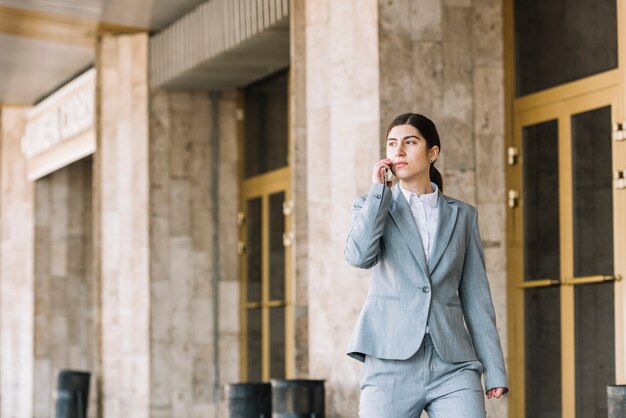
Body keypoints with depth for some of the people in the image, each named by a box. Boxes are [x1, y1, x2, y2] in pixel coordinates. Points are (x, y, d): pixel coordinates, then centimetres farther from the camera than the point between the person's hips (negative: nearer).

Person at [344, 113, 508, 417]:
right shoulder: (372, 206, 12)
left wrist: (495, 370, 5)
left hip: (452, 365, 1)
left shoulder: (462, 215, 15)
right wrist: (379, 190, -1)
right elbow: (359, 256, -10)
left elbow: (475, 297, 12)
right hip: (391, 361, -1)